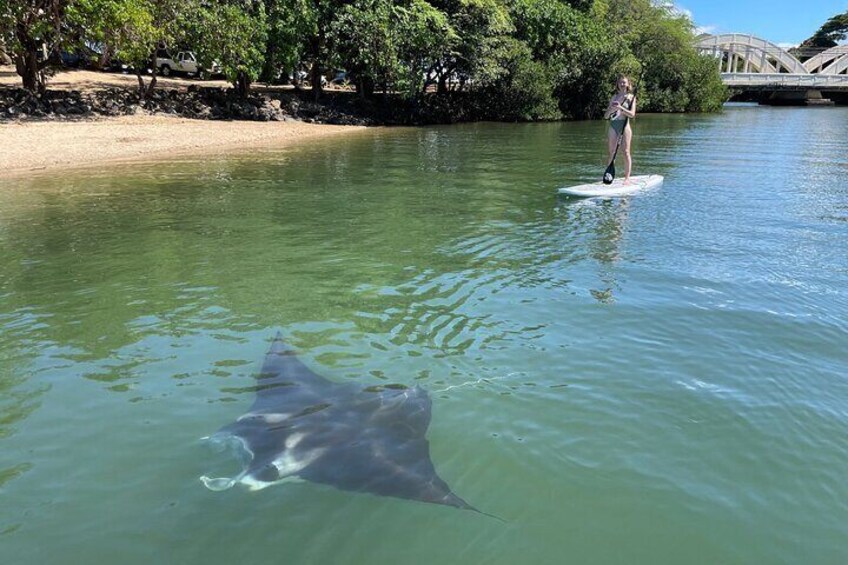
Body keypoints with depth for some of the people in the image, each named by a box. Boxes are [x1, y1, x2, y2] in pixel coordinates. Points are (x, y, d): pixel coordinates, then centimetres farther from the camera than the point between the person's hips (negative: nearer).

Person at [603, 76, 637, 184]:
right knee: (611, 152, 1)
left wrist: (620, 108, -19)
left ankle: (627, 178, -6)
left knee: (626, 152, -7)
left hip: (625, 125, -3)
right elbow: (606, 116, 11)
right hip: (613, 126, 3)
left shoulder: (631, 97, 4)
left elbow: (632, 114, -8)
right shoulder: (614, 97, 14)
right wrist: (611, 110, -11)